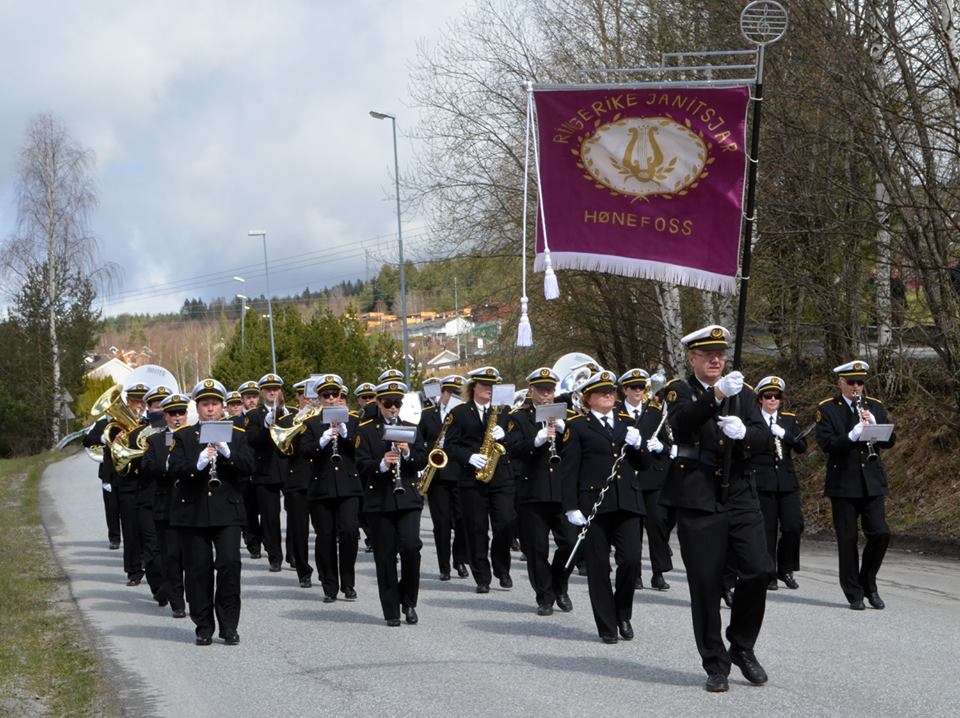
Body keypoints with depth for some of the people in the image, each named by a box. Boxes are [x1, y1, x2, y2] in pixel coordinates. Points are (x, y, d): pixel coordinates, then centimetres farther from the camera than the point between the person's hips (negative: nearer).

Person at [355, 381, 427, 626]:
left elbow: (423, 460, 6)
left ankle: (408, 601, 6)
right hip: (379, 501, -1)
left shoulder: (411, 429, 12)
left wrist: (408, 454, -13)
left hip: (408, 498, 1)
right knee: (385, 556, 1)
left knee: (411, 547, -13)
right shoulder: (366, 431, 4)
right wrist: (382, 464, -22)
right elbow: (361, 465, -4)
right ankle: (391, 612, 8)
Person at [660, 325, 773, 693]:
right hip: (697, 502, -3)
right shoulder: (680, 390, 0)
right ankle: (715, 664, 12)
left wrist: (743, 431, -22)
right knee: (706, 585, 0)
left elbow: (763, 434, 1)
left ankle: (742, 646, 13)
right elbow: (682, 421, -22)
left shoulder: (742, 392, 13)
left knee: (759, 570, -8)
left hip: (740, 497, 3)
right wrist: (717, 395, -38)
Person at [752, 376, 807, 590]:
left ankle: (786, 569, 13)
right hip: (762, 481, -3)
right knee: (767, 528, -3)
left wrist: (783, 434, -12)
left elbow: (802, 446, 0)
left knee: (794, 525, -5)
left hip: (787, 480, 3)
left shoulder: (789, 419, 12)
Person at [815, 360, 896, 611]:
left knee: (880, 534, -6)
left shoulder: (875, 407, 10)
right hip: (843, 484, -3)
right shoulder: (827, 409, 0)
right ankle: (854, 593, 10)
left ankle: (868, 584, 14)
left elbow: (890, 440, 5)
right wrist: (852, 435, -26)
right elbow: (826, 444, -12)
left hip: (873, 483, 3)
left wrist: (874, 425, -14)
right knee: (847, 539, 0)